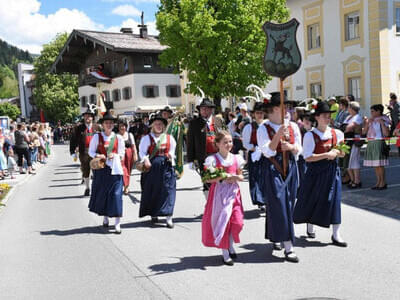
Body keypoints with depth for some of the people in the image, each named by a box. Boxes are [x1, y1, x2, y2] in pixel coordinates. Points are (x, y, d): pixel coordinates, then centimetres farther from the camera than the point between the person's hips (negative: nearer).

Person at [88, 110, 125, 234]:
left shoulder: (118, 138, 4)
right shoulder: (97, 137, 2)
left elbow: (122, 154, 7)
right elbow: (91, 151, 6)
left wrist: (114, 156, -12)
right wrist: (97, 156, -13)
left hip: (115, 168, -1)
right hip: (101, 168, 1)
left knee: (116, 194, -7)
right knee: (102, 192, 9)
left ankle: (117, 223, -7)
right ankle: (105, 217, 29)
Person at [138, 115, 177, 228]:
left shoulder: (169, 138, 10)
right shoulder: (147, 138, 3)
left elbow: (172, 151, 15)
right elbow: (142, 152, -2)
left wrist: (170, 156, -7)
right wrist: (145, 160, -20)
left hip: (166, 166, 1)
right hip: (152, 167, -1)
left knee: (168, 191, -5)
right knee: (152, 191, 5)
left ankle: (169, 218, -5)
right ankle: (153, 215, 20)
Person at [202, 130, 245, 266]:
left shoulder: (236, 158, 7)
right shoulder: (213, 159, -6)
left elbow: (241, 176, 15)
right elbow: (208, 179, -9)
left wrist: (235, 177, -7)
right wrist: (222, 178, -20)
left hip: (233, 192, 4)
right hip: (219, 193, -4)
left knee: (237, 222, -2)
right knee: (221, 221, 0)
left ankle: (230, 245, 25)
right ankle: (225, 253, 12)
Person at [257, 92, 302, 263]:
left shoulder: (293, 126, 7)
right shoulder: (263, 129, -7)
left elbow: (299, 149, 10)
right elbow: (268, 151, -16)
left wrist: (290, 146, -12)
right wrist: (278, 134, -26)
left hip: (290, 167, 5)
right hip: (273, 169, -5)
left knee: (288, 205, 11)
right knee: (278, 205, -8)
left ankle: (275, 237, 32)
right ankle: (288, 247, -7)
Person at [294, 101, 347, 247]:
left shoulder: (336, 133, 4)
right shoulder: (310, 135, -10)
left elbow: (342, 153, 15)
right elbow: (307, 157, -15)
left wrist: (337, 153, -8)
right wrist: (326, 155, -20)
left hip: (332, 170, 3)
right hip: (315, 171, -3)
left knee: (334, 200, -1)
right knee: (312, 199, 10)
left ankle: (336, 234, 5)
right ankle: (310, 225, 37)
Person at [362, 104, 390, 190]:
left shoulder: (383, 120, -5)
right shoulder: (371, 120, 15)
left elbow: (386, 133, -15)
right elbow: (364, 132, 10)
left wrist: (382, 123, -19)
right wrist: (367, 123, -1)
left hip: (379, 143, -7)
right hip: (370, 143, 7)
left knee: (379, 164, -6)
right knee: (375, 165, 10)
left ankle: (383, 183, 3)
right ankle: (378, 182, 18)